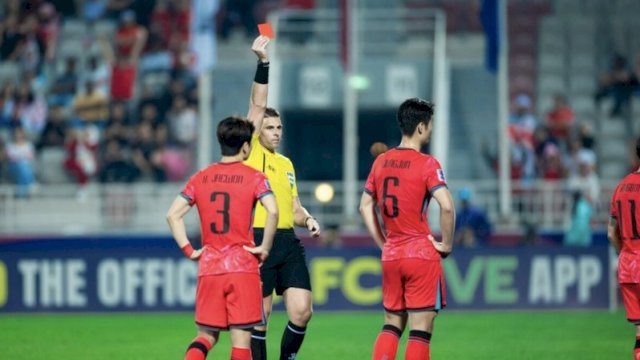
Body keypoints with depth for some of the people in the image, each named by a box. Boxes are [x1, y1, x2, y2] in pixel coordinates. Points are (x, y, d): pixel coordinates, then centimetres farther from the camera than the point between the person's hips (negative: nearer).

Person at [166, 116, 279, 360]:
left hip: (209, 267, 3)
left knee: (207, 335, 12)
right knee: (241, 337, 0)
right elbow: (272, 211, -18)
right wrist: (265, 248, -8)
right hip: (243, 267, -3)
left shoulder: (200, 178, 9)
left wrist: (188, 250, 4)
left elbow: (173, 215, 2)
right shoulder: (254, 177, -2)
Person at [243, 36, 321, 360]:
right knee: (259, 316, -2)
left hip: (289, 242, 5)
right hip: (260, 239, -5)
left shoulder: (286, 163, 20)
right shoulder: (251, 153, 3)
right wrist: (263, 62, -14)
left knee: (302, 311, -5)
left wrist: (307, 220, 5)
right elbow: (257, 106, -7)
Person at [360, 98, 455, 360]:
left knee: (392, 325, 15)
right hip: (422, 254, -6)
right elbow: (446, 206, -22)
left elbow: (365, 206, 14)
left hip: (390, 256, 6)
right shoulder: (426, 164, -11)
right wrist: (446, 244, -9)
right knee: (420, 330, -2)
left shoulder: (381, 162, 8)